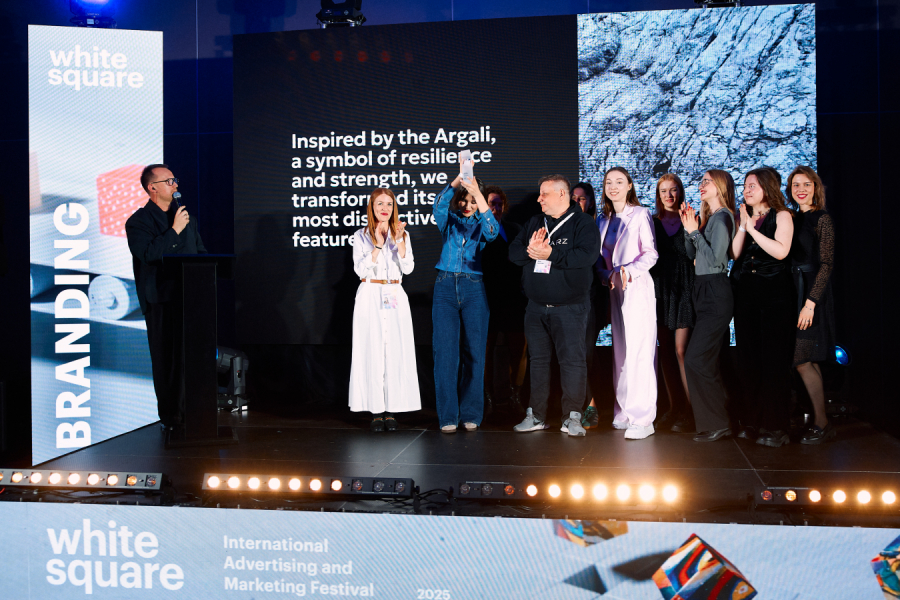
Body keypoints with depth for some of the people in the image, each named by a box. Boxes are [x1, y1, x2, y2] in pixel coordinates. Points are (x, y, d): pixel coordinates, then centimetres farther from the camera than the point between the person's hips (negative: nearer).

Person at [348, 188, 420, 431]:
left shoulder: (402, 234, 12)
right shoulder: (361, 236, 7)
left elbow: (408, 268, 1)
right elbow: (361, 269, -5)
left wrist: (399, 241, -9)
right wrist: (377, 245, -13)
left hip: (395, 297, 2)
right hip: (370, 296, -2)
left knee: (396, 350, -4)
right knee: (372, 351, -4)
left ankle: (391, 409, 3)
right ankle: (375, 410, 1)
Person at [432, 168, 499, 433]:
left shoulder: (481, 224, 8)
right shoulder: (448, 221, 9)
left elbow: (492, 232, -16)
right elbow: (439, 206, -13)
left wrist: (478, 195, -25)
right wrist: (455, 182, -30)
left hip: (474, 289, 0)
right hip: (446, 286, 0)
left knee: (473, 352, 1)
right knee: (445, 351, -4)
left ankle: (471, 415, 11)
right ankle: (447, 415, 1)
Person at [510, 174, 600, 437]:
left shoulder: (582, 222, -4)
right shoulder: (534, 223, 14)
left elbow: (588, 255, -19)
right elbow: (513, 251, 9)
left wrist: (550, 253, -21)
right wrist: (529, 251, -13)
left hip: (570, 307, -5)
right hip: (536, 305, 6)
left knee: (572, 360, -5)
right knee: (538, 360, 10)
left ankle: (572, 417, 4)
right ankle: (537, 415, 19)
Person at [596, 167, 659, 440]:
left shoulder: (640, 214, -2)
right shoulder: (603, 219, 16)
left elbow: (651, 252, -7)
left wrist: (630, 270, -22)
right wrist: (606, 274, -3)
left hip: (637, 287, -6)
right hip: (614, 289, 6)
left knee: (639, 351, -10)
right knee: (620, 350, 7)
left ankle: (642, 419, -9)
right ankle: (624, 411, 14)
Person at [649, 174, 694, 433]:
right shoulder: (653, 222, 13)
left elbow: (692, 254, -9)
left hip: (683, 288, -4)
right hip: (659, 288, 4)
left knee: (681, 350, -9)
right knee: (665, 350, 6)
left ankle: (690, 411, -1)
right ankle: (674, 408, 14)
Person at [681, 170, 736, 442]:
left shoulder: (722, 217, -11)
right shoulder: (708, 217, 16)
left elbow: (715, 258, -18)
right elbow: (692, 254, 15)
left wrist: (695, 231, -14)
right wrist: (688, 227, 5)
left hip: (715, 294, -10)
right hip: (705, 292, 10)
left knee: (695, 359, -11)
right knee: (709, 362, 12)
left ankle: (715, 424, -4)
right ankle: (720, 420, 20)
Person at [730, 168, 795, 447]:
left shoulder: (781, 216, 0)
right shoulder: (743, 217, 14)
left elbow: (781, 251, -15)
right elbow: (734, 253, 2)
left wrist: (752, 228, -11)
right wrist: (742, 226, -6)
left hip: (773, 292, -5)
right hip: (745, 293, 5)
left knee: (773, 359, -4)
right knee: (748, 358, 6)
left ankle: (775, 425, 1)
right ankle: (750, 421, 14)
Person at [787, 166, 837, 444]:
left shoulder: (822, 219, -6)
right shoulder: (793, 219, 14)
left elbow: (826, 264, -12)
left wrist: (810, 302, -18)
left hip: (813, 293, -7)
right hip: (794, 292, 7)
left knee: (803, 361, -10)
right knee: (809, 361, 9)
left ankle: (822, 424, 1)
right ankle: (822, 422, 16)